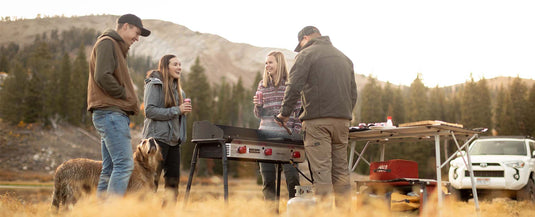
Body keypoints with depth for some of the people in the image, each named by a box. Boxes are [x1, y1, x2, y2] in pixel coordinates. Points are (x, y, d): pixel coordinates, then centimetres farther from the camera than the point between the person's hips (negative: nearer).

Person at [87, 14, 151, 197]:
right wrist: (125, 95, -9)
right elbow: (102, 76, -19)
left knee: (109, 169, 9)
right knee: (124, 164, -16)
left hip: (114, 114, 11)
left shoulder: (116, 47, 26)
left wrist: (129, 101, 10)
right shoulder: (107, 43, -5)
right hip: (111, 113, -11)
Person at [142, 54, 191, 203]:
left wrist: (185, 109, 3)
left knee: (173, 180, 6)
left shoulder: (177, 88, 18)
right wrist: (177, 110, -17)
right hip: (158, 138, -8)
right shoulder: (155, 84, -5)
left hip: (174, 139, 8)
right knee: (153, 179, -8)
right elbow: (149, 111, -15)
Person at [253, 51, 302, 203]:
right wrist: (258, 105, -3)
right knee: (267, 176, 4)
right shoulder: (262, 85, 14)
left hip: (285, 135, -4)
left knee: (291, 175, -9)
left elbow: (299, 110, 0)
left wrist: (296, 133, -7)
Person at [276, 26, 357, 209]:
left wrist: (285, 113, -1)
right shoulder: (344, 58, 22)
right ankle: (344, 209, 11)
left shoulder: (306, 54, 0)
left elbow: (294, 86, -9)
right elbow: (353, 93, 23)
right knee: (340, 169, 10)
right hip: (342, 119, 7)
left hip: (318, 119, -6)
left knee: (321, 169, -8)